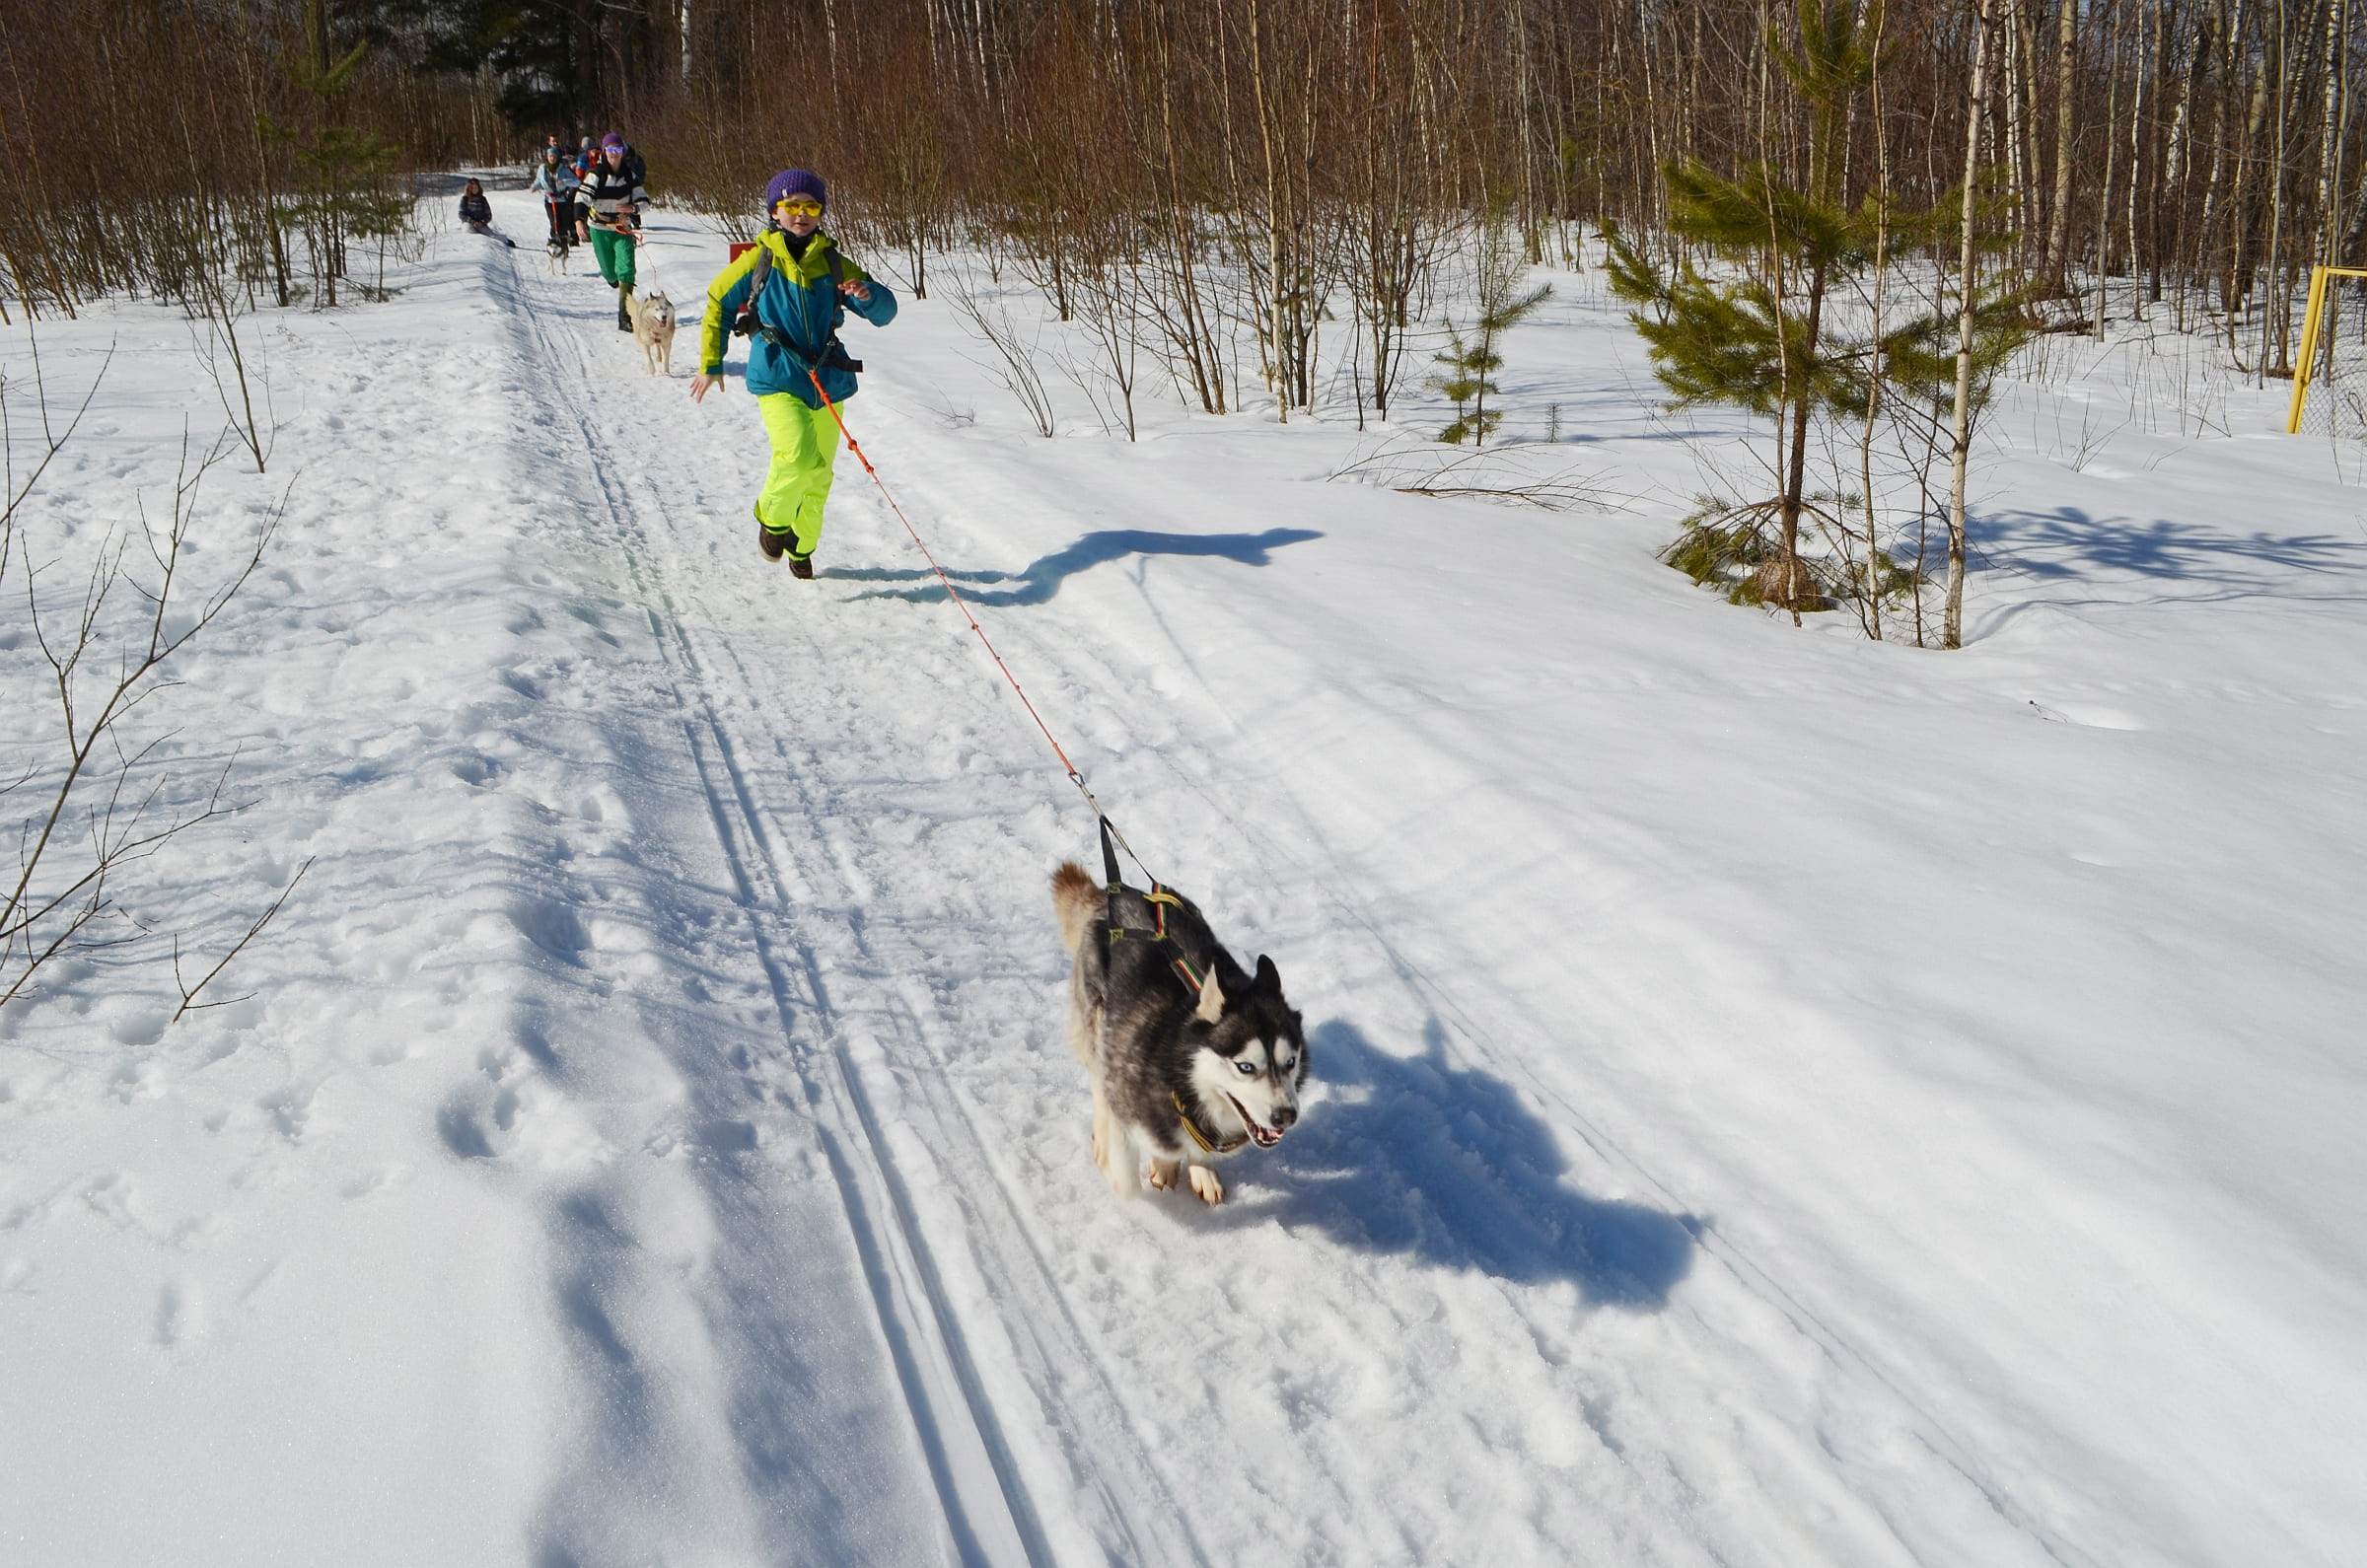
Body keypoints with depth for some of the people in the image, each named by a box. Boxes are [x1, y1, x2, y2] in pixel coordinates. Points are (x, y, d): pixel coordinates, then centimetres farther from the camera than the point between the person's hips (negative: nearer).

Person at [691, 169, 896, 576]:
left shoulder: (834, 264, 7)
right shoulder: (757, 261, 1)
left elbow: (885, 312, 5)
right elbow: (718, 303, 13)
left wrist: (868, 294, -18)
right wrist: (710, 364, 13)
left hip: (827, 379, 3)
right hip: (777, 379, -3)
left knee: (818, 475, 9)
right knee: (798, 456, -24)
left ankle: (801, 548, 31)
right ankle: (773, 519, 5)